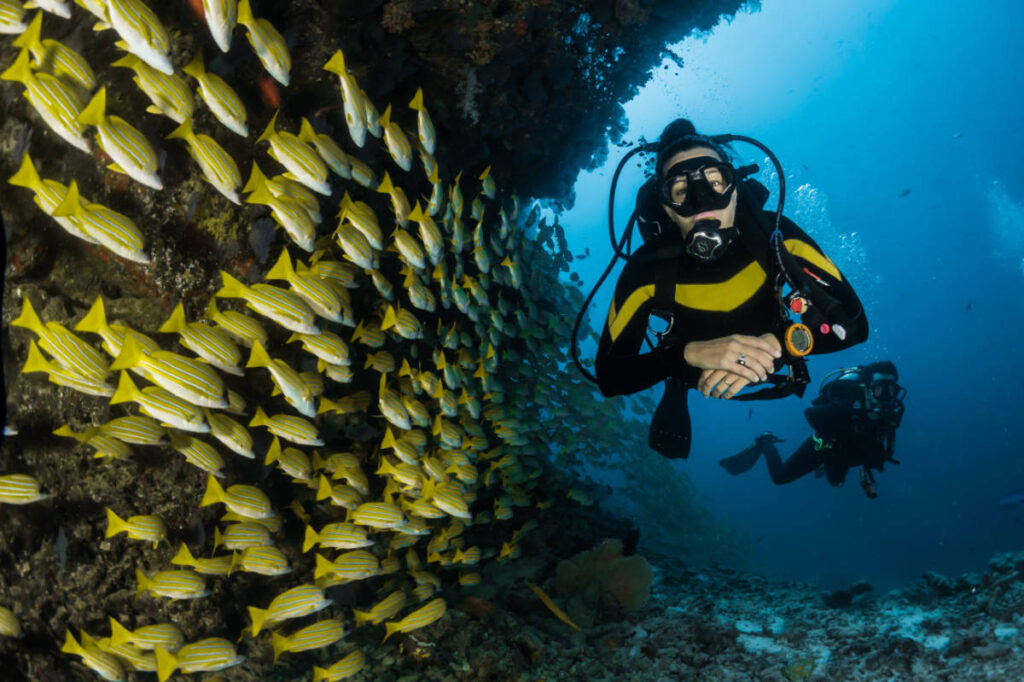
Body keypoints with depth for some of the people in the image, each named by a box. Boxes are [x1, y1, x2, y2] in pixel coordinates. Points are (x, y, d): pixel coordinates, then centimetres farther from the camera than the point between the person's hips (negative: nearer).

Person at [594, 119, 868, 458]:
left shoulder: (774, 235, -32)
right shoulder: (648, 267, -35)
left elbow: (853, 321, -33)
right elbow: (608, 375, -37)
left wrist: (776, 343, -52)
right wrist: (689, 354, -53)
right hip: (694, 377, -1)